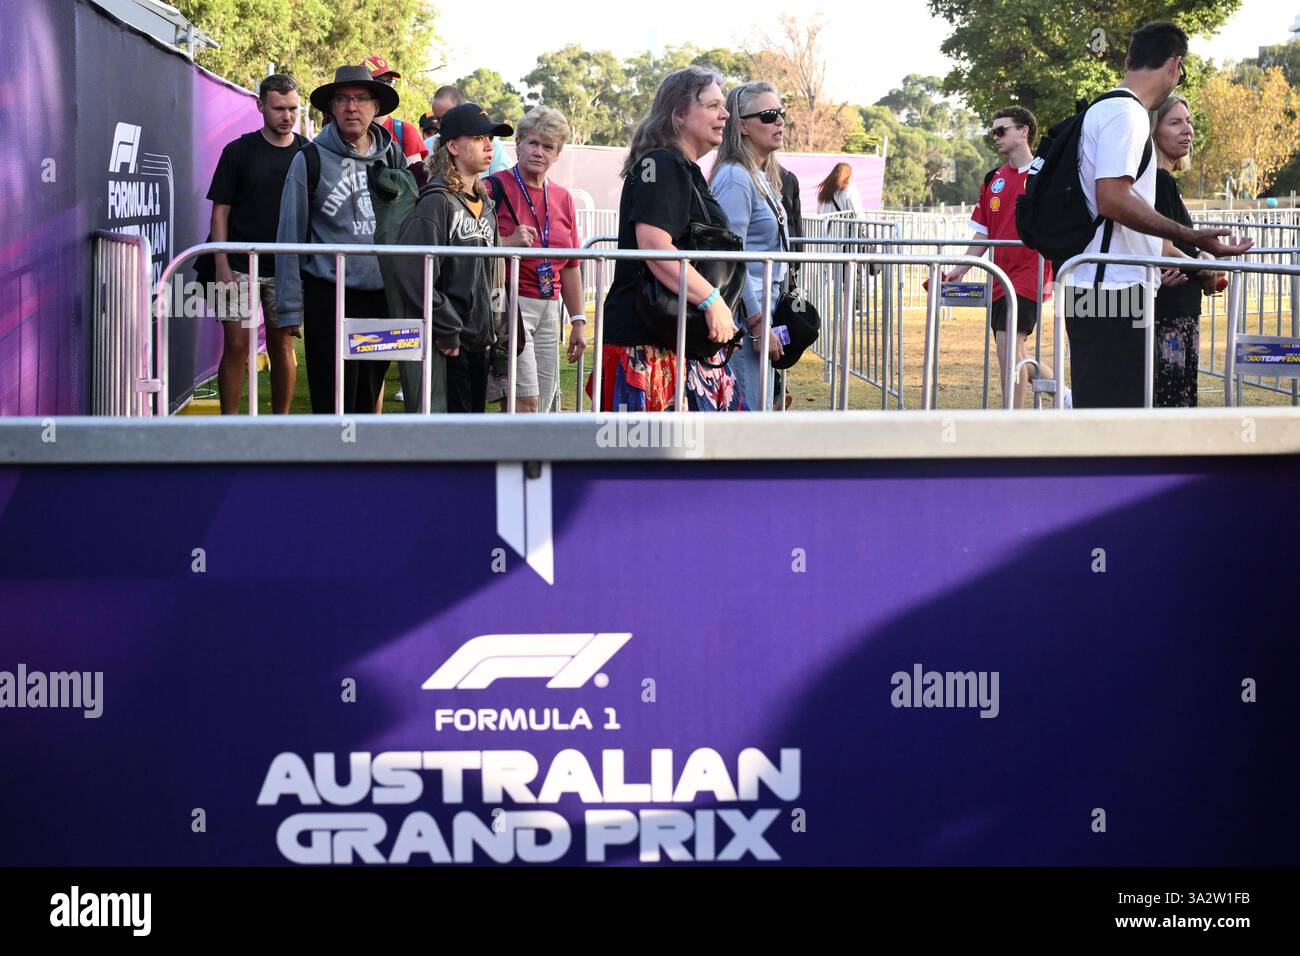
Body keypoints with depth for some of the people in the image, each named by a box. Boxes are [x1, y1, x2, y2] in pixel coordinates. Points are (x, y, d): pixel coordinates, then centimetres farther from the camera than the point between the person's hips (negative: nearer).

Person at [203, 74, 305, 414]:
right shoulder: (239, 152, 0)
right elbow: (220, 211, 0)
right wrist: (221, 266, -8)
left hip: (288, 268, 2)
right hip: (240, 267, -2)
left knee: (282, 347, 6)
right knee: (236, 345, -4)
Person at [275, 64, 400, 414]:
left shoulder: (392, 158, 9)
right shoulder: (311, 159, -2)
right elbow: (290, 236, -1)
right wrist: (290, 307, -5)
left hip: (383, 299, 4)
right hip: (329, 299, -4)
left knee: (367, 403, 11)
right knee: (333, 404, -5)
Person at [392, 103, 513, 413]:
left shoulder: (485, 205, 14)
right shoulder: (437, 202, -13)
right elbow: (415, 277, -23)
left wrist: (490, 328, 14)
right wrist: (447, 332, -18)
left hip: (478, 342, 8)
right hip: (448, 347, -8)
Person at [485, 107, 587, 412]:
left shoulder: (562, 198, 15)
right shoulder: (495, 189, -5)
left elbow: (570, 266, 20)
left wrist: (578, 321, 18)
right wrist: (509, 242, -23)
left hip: (548, 309, 7)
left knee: (545, 405, 5)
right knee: (525, 402, -16)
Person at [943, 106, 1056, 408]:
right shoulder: (994, 180, 14)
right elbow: (982, 233, 18)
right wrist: (960, 269, 9)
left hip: (1030, 273, -7)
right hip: (1000, 278, 7)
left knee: (1008, 346, -16)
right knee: (1013, 353, 11)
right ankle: (1064, 396, 29)